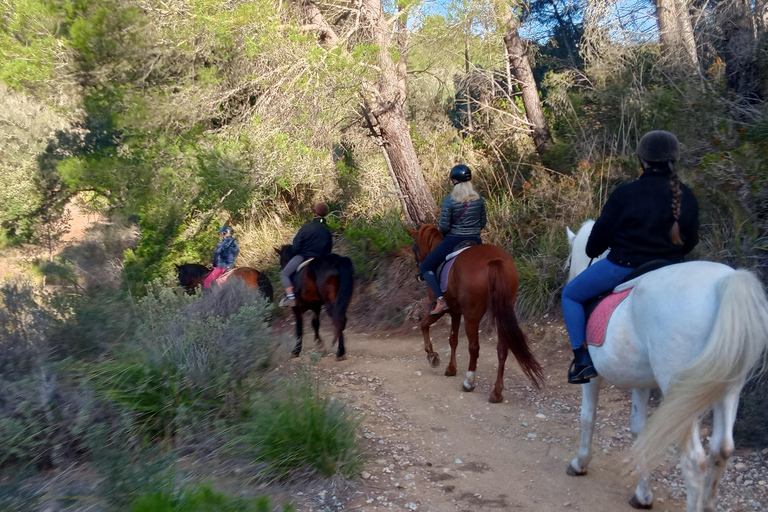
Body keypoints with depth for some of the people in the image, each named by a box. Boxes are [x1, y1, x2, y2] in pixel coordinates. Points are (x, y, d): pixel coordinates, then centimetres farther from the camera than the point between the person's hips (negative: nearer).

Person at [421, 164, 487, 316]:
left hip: (453, 241, -4)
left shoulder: (450, 200, -14)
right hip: (475, 241, 5)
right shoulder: (479, 199, 0)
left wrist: (440, 230, 8)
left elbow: (443, 227, -14)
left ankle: (441, 299, -10)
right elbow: (482, 223, 8)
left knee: (425, 267, 8)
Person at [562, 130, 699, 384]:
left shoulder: (625, 194, -14)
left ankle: (583, 359, 5)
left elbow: (601, 233, -6)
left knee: (571, 295, 14)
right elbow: (690, 241, 9)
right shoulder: (687, 197, 0)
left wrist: (592, 251, 15)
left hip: (624, 265, -4)